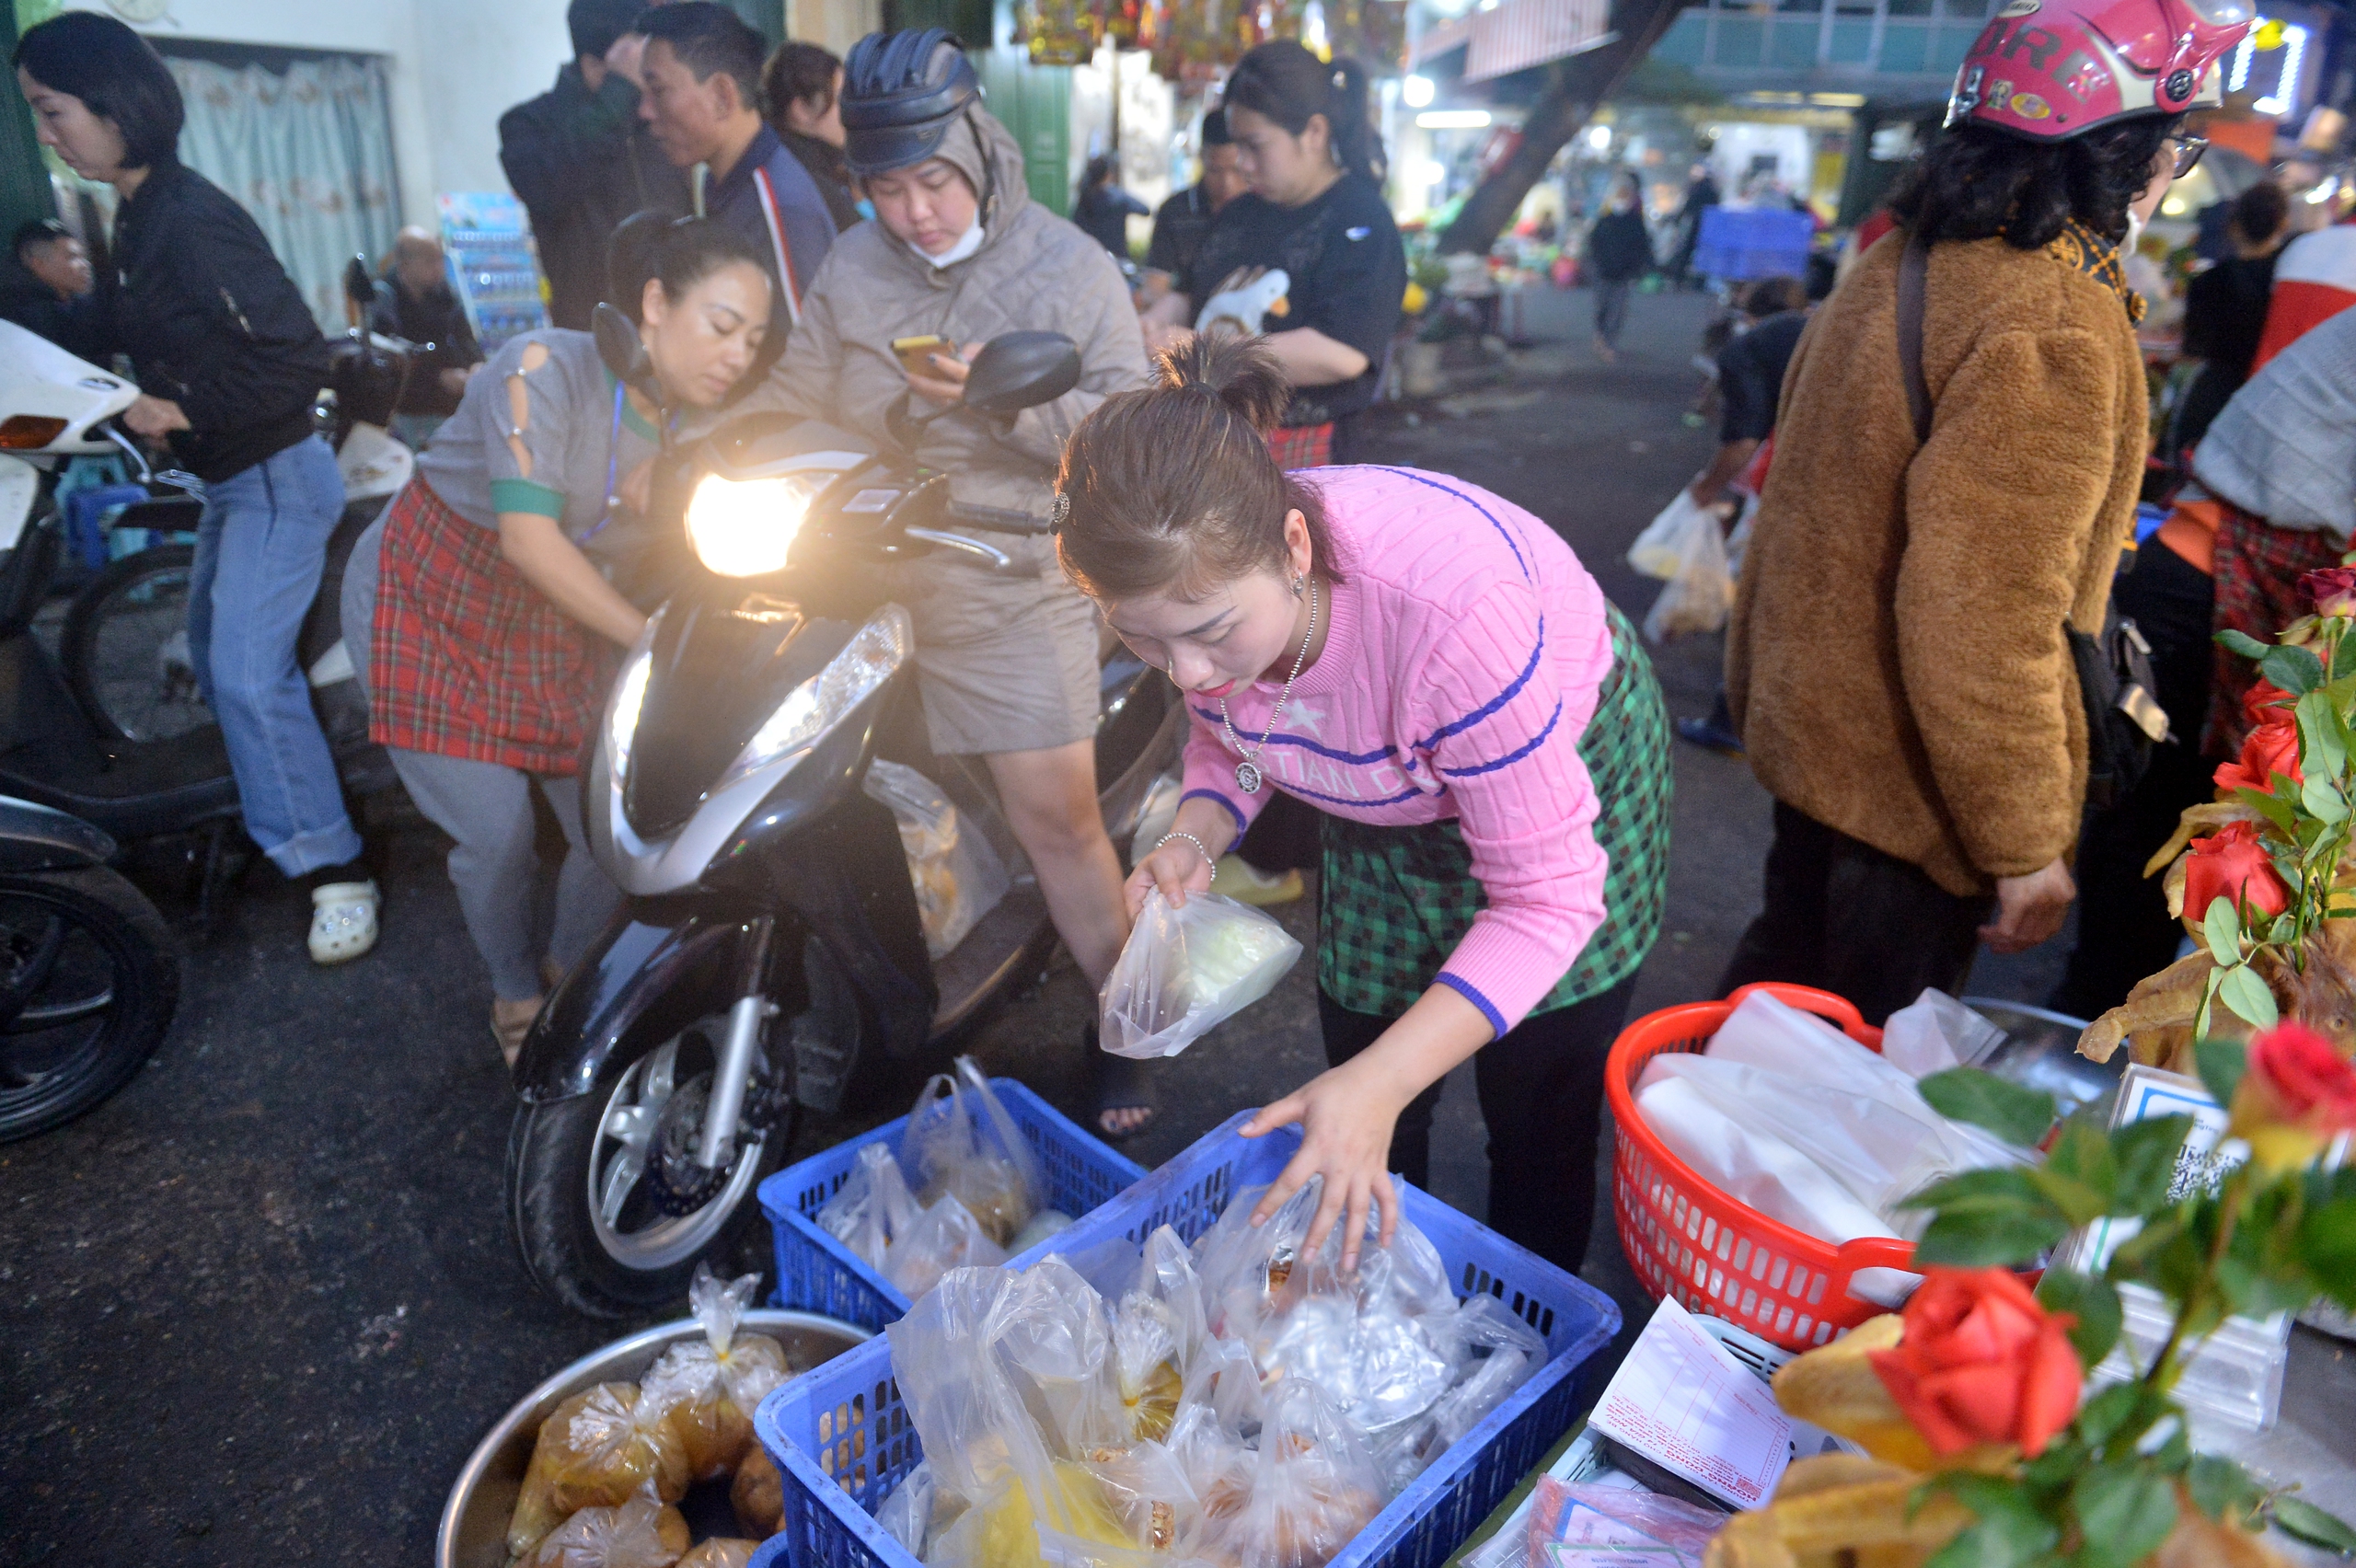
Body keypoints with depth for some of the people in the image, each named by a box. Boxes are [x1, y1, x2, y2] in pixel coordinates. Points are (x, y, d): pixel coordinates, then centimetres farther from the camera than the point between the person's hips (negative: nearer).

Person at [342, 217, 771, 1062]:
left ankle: (570, 972, 28)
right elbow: (529, 536, -31)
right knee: (497, 834, -8)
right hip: (427, 608, -5)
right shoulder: (547, 368, -25)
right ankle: (516, 993, 22)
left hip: (555, 622, 5)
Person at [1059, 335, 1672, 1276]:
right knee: (1355, 1139, 10)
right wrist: (1193, 840, -24)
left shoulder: (1450, 606, -45)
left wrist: (1379, 1084, -43)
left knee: (1539, 1125, 5)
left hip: (1569, 761, -4)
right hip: (1386, 802, 5)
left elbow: (1547, 898, -35)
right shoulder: (1197, 586, -26)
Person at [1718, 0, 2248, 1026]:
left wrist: (1758, 687, 25)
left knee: (1785, 962, 26)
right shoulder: (2056, 334, -24)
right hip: (1909, 787, -8)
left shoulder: (1895, 270, 4)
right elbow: (1986, 624, -27)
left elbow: (1798, 501, 13)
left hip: (1807, 729, 8)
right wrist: (2024, 844, -17)